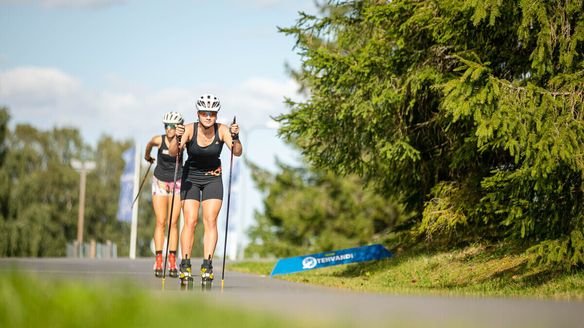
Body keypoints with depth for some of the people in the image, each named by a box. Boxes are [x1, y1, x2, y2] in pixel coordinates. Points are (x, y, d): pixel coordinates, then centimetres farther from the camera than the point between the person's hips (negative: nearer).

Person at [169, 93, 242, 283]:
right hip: (190, 178, -1)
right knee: (190, 221, -9)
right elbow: (173, 152, -29)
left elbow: (237, 152, -24)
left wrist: (235, 137, -43)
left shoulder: (222, 130, -16)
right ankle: (185, 265, -4)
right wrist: (177, 139, -48)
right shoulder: (190, 129, -18)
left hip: (212, 179, 1)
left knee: (210, 221, -10)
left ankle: (207, 265, -13)